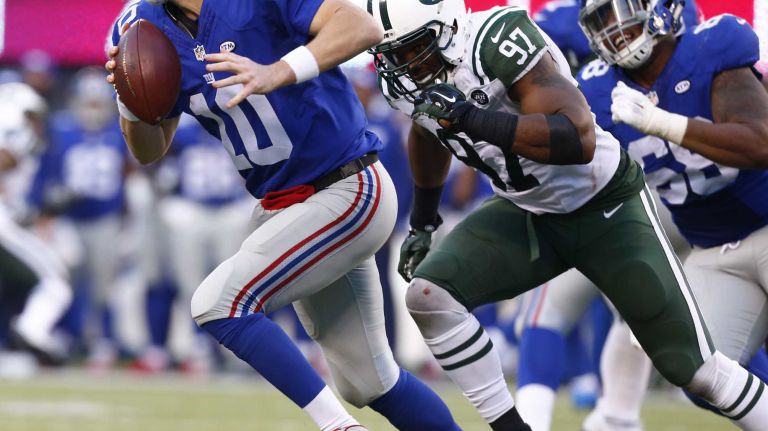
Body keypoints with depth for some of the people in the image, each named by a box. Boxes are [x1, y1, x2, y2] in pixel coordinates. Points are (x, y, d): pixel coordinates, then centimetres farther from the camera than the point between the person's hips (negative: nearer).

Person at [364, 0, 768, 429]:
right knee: (428, 294, -16)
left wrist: (469, 117, -43)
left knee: (694, 369, -5)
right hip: (527, 214, 6)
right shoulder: (411, 81, -7)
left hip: (607, 210, -6)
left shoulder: (497, 40, -30)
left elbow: (579, 139, -39)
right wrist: (422, 224, 27)